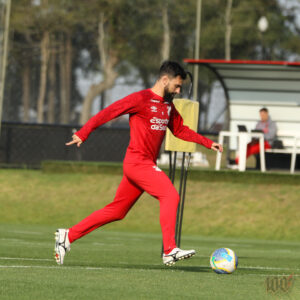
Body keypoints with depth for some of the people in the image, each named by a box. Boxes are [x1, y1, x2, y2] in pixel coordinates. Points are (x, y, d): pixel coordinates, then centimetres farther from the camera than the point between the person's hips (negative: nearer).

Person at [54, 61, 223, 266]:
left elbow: (180, 130, 28)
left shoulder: (168, 105, 17)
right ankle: (170, 250, -24)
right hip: (137, 162, -9)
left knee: (116, 211, 11)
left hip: (147, 165, 9)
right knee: (170, 195, -20)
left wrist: (207, 142, 19)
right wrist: (84, 133, -17)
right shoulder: (141, 99, -10)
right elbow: (109, 112, -12)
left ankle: (68, 236, 17)